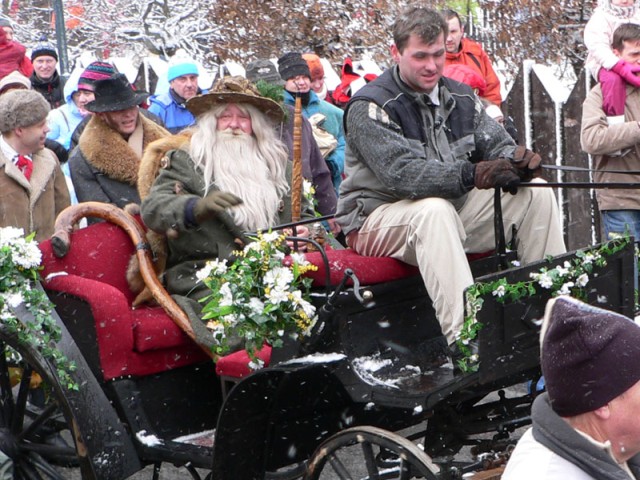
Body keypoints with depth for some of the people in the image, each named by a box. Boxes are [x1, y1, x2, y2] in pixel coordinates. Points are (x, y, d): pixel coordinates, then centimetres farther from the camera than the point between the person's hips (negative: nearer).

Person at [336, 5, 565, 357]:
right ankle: (463, 339, -50)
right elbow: (400, 172, -27)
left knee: (537, 195, -7)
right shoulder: (370, 107, -13)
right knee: (435, 210, -40)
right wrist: (471, 175, -39)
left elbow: (496, 143, 6)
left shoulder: (460, 98, 10)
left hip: (453, 210, 7)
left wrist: (515, 159, -21)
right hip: (379, 216, -7)